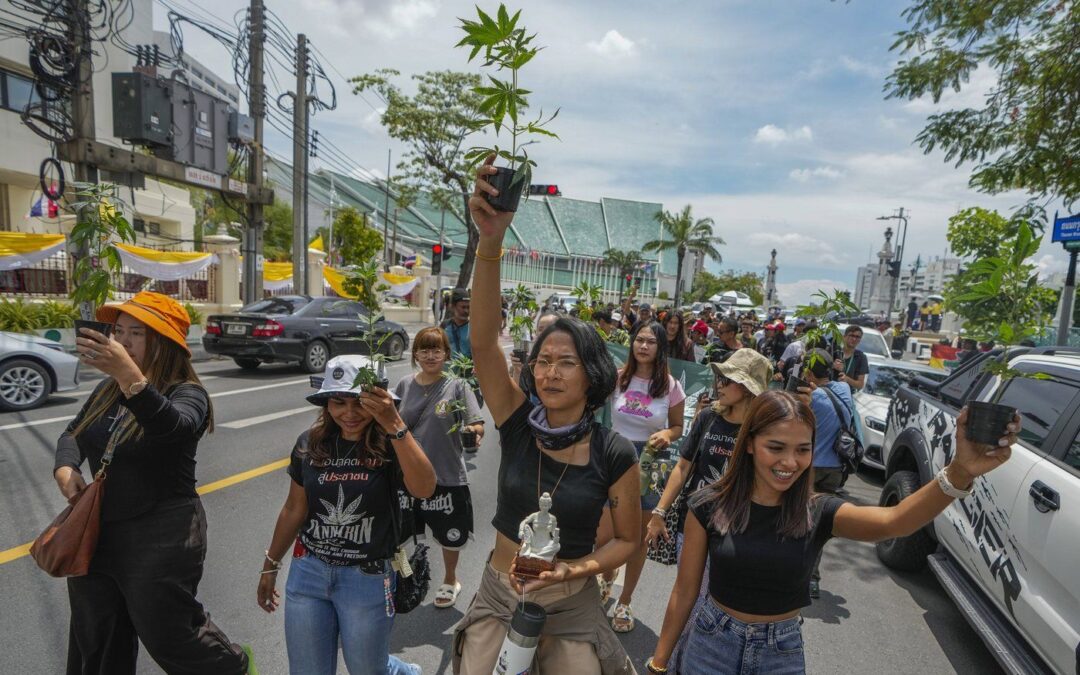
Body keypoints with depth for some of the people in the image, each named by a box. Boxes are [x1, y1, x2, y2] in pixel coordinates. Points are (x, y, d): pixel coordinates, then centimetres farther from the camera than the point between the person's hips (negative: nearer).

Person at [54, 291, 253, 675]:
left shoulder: (187, 394, -17)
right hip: (97, 532, 7)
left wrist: (128, 374, -52)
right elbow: (72, 434, 14)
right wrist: (65, 469, -9)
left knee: (170, 640, 7)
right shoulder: (107, 390, 7)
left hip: (161, 540, -7)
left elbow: (171, 427, -38)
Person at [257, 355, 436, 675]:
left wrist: (394, 424, -41)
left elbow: (424, 489, -35)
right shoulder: (310, 443, -4)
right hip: (308, 571, 4)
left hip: (368, 578, -3)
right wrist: (271, 565, 15)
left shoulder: (390, 445, -17)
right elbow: (294, 509, 7)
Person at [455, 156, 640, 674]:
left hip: (570, 608, -1)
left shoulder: (614, 454, -16)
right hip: (497, 596, 2)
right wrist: (490, 243, -40)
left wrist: (576, 569, -21)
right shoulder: (518, 421, -14)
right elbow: (483, 341, -28)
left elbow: (628, 539, -3)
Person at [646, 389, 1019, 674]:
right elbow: (684, 592, -8)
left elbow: (893, 521, -33)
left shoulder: (819, 513, -13)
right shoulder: (709, 506, -16)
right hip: (711, 645, -1)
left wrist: (960, 473, -50)